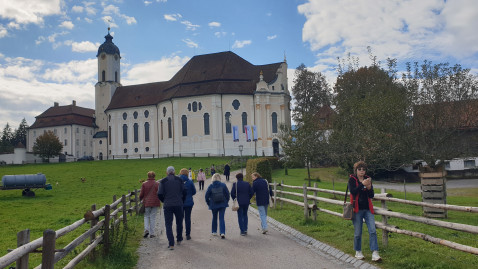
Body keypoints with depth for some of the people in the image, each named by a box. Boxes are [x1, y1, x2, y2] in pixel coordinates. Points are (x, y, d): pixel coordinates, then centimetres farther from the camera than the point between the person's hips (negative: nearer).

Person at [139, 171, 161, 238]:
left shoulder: (144, 184, -3)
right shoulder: (157, 184, -3)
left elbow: (141, 194, 1)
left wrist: (140, 199, 21)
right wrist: (159, 201, 16)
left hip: (146, 202, 0)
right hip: (155, 203, 0)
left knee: (146, 216, 15)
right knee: (153, 217, 7)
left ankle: (146, 229, -6)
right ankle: (152, 233, 9)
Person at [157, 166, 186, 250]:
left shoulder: (163, 181, -4)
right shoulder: (179, 180, 1)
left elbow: (160, 194, -7)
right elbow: (184, 192, 0)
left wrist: (164, 201, 12)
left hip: (167, 205, -2)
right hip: (178, 205, 2)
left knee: (168, 224, 4)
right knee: (179, 222, 19)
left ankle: (171, 244, -3)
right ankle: (179, 240, 32)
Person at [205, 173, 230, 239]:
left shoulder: (210, 186, -6)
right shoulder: (223, 185, -6)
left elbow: (207, 196, -3)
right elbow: (227, 194, -2)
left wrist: (208, 203, 11)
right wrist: (226, 201, 12)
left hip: (213, 205, 1)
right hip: (222, 204, -1)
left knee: (214, 218, 18)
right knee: (221, 218, 1)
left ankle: (214, 231, 29)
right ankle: (222, 232, -11)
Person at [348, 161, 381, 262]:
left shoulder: (368, 179, 9)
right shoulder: (352, 179, -2)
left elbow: (372, 195, 4)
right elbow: (353, 191, -19)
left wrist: (369, 187, -15)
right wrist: (362, 184, -27)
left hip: (367, 209, 3)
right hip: (357, 209, -3)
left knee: (372, 230, -7)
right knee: (358, 233, 4)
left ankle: (375, 253, -6)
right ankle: (358, 252, 21)